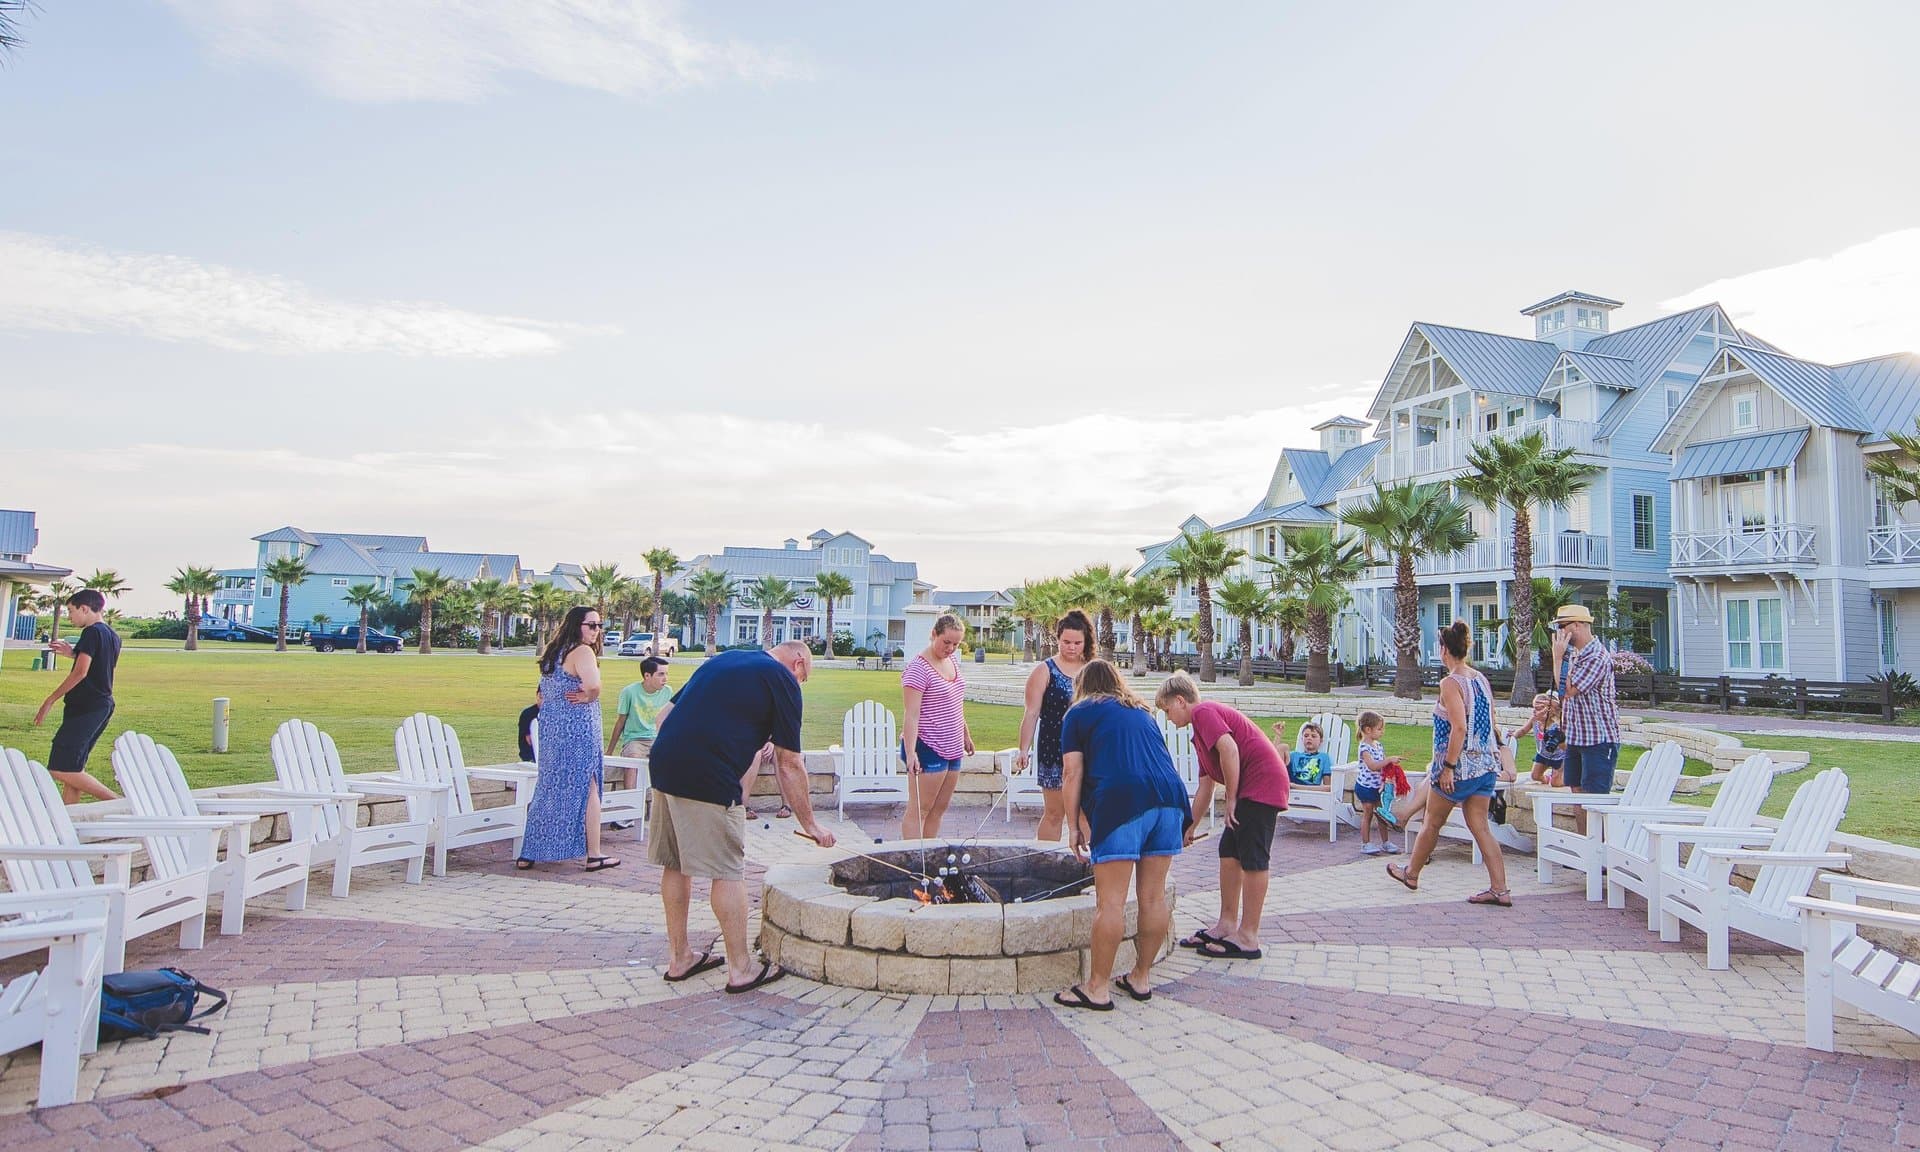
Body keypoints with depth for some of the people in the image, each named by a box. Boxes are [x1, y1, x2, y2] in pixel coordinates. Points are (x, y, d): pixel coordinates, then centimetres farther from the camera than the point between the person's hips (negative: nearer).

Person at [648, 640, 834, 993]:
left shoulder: (722, 660, 24)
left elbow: (665, 717, 21)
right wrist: (810, 824, 9)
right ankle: (740, 969, 12)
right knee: (728, 871, 3)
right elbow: (790, 765, 1)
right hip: (710, 780, -8)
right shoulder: (782, 680, 2)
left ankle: (679, 958, 29)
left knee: (675, 864, 17)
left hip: (663, 766, 8)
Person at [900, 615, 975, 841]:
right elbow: (912, 714, -21)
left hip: (952, 749, 9)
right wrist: (910, 752, -29)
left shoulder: (953, 662, 10)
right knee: (919, 810, -5)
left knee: (939, 809, 12)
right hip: (927, 748, -9)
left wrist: (966, 735, 27)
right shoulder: (918, 669, -15)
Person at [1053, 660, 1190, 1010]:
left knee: (1110, 901, -2)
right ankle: (1141, 978, 23)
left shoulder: (1080, 713, 15)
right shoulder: (1142, 711, 29)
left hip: (1120, 800, -5)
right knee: (1153, 896, 12)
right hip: (1169, 796, 6)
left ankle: (1098, 988, 4)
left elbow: (1072, 773, 6)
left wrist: (1074, 825, 9)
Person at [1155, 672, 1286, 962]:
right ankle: (1227, 925, 19)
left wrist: (1232, 798, -16)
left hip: (1262, 782, -10)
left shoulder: (1203, 712, -7)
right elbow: (1206, 787, 26)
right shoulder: (1201, 732, 24)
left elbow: (1229, 748, -23)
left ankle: (1248, 938, -1)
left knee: (1252, 857, -6)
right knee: (1229, 851, 12)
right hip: (1251, 787, 10)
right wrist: (1190, 827, 27)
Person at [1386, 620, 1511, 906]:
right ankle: (1500, 890, 4)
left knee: (1432, 823, 10)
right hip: (1486, 764, 7)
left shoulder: (1450, 683, -16)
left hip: (1460, 765, -7)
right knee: (1480, 826, 9)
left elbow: (1459, 728, -23)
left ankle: (1411, 873, 27)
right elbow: (1490, 724, 14)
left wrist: (1448, 767, -19)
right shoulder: (1482, 679, 8)